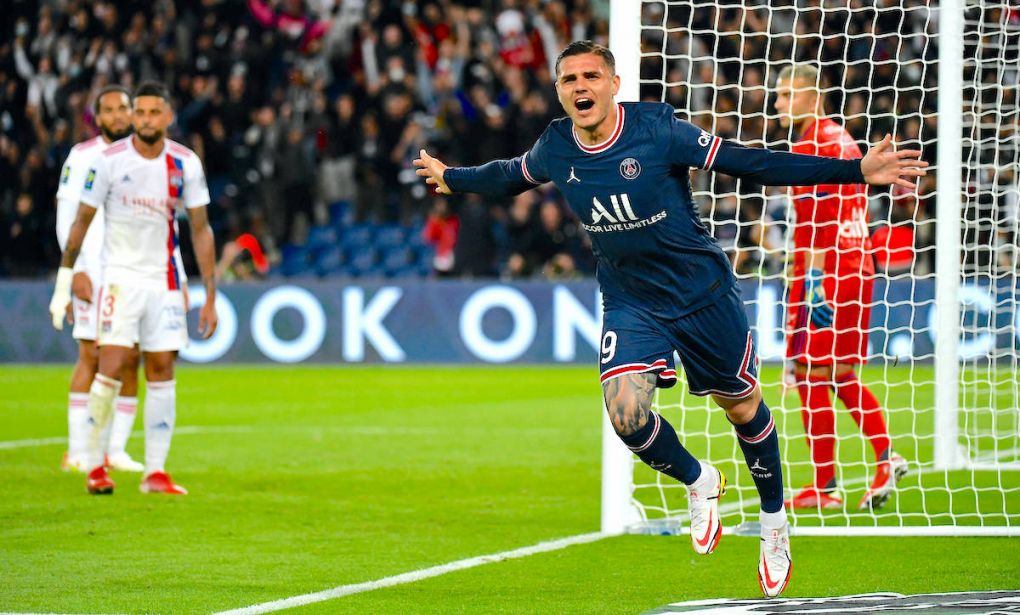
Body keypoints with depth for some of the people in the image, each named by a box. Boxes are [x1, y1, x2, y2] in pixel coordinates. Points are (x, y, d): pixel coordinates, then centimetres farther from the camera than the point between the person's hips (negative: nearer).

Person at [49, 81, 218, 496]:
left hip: (164, 280, 3)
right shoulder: (109, 161, -8)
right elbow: (81, 221, 1)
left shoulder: (185, 164, -2)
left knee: (162, 371, 1)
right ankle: (94, 466, -3)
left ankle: (155, 472, 5)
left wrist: (210, 296, 1)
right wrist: (63, 283, 1)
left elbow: (200, 230, 4)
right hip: (120, 275, -3)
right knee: (112, 367, -14)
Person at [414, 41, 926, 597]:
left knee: (743, 408, 9)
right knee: (626, 414, -19)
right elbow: (512, 175, 17)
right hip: (630, 305, 2)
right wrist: (453, 178, 32)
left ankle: (774, 522, 35)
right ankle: (699, 483, 13)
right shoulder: (554, 149, -8)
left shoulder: (657, 132, -20)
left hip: (703, 294, -2)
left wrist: (856, 170, -23)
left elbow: (750, 163, -18)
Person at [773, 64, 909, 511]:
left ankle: (824, 489, -5)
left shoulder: (810, 147, -11)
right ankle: (886, 457, 6)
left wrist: (814, 280, -19)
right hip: (857, 269, 9)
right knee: (842, 375, 15)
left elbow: (818, 222, -17)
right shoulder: (843, 140, 18)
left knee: (811, 375, -6)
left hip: (826, 273, -9)